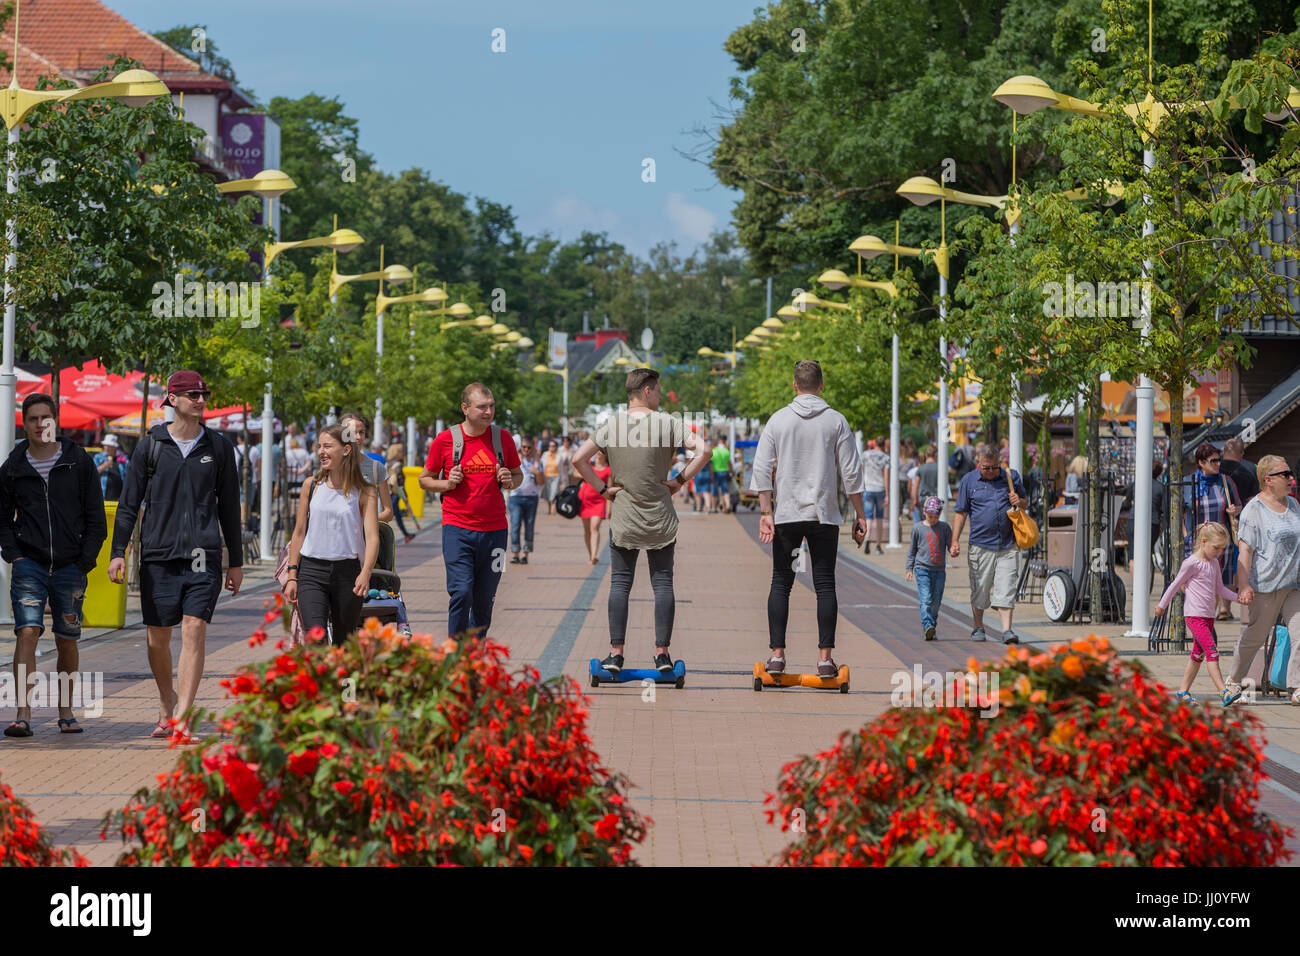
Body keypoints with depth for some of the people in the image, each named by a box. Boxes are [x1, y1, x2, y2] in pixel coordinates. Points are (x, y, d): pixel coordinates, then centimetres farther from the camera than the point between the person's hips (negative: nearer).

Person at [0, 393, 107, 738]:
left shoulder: (79, 463, 3)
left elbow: (96, 518, 5)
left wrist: (85, 561, -3)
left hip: (70, 566, 0)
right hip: (29, 564, 0)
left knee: (67, 641, 6)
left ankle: (66, 712, 20)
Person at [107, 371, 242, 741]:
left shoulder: (218, 446, 8)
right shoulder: (151, 445, 5)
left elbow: (229, 506, 14)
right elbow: (129, 502, 7)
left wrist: (236, 561, 13)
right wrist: (118, 552, -2)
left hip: (203, 554, 0)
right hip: (158, 553, 1)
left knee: (194, 631, -13)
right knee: (158, 637, 7)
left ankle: (182, 719, -17)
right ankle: (167, 703, 31)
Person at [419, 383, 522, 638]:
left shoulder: (503, 438, 6)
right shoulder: (445, 440, -1)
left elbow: (518, 474, 19)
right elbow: (425, 479, 10)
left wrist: (510, 482, -4)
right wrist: (447, 484, -10)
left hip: (494, 530, 3)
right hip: (457, 529, -3)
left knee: (484, 602, 7)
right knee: (461, 592, -15)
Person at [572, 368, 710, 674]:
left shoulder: (610, 425, 0)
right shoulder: (667, 423, -6)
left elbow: (579, 458, -6)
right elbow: (704, 450, -14)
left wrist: (602, 488, 1)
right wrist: (680, 480, -4)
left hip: (623, 518, 1)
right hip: (660, 519, -1)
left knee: (620, 584, 4)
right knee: (663, 583, 5)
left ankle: (616, 653, 0)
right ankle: (662, 653, 3)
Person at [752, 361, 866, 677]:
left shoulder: (778, 420, 3)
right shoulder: (836, 421, 1)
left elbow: (762, 468, -1)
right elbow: (851, 472, 0)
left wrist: (765, 512, 1)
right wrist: (860, 515, 7)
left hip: (786, 515, 1)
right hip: (825, 515, -1)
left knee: (781, 583, 5)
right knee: (825, 585, 2)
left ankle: (777, 655, -3)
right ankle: (825, 658, -4)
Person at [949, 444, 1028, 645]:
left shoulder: (1011, 477, 7)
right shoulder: (968, 481, 4)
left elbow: (1025, 500, 21)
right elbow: (960, 513, 6)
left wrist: (1019, 502, -3)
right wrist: (955, 541, -1)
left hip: (1008, 545, 0)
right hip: (981, 544, 0)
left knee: (1006, 589, -6)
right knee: (979, 589, 5)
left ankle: (1007, 630, -8)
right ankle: (978, 628, 20)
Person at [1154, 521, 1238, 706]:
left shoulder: (1214, 563, 12)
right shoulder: (1192, 563, -12)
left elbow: (1219, 588, 22)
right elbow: (1176, 585, -4)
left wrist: (1238, 597, 12)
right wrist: (1162, 605, 4)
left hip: (1208, 616, 8)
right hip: (1194, 615, -8)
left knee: (1198, 655, 12)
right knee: (1212, 651, -17)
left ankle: (1183, 691, 21)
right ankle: (1223, 692, -23)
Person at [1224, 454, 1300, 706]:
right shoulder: (1254, 510, -8)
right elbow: (1245, 550, -13)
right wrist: (1244, 585, -20)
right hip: (1265, 586, -5)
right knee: (1254, 636, 6)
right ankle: (1234, 681, 25)